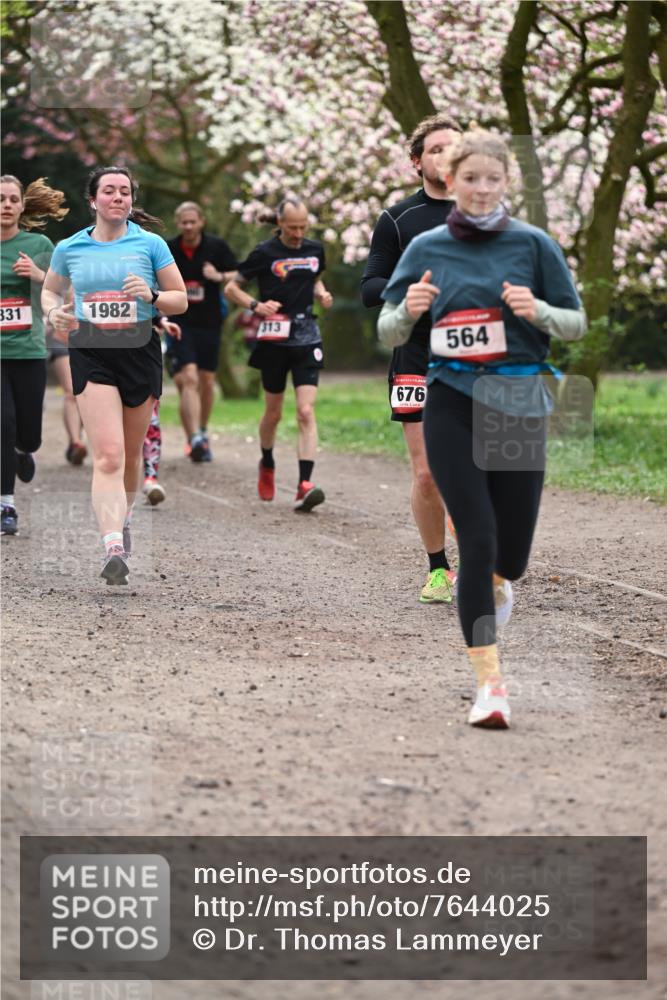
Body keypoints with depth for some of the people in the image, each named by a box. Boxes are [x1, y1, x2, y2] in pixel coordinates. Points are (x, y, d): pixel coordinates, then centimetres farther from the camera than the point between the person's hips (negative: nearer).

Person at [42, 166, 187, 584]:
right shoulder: (69, 249, 5)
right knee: (108, 455, -16)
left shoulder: (151, 244, 2)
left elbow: (181, 301, 5)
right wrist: (54, 313, 0)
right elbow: (50, 290, 22)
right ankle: (114, 548, -26)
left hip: (141, 353, 1)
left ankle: (124, 518, 42)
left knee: (131, 455, 13)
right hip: (91, 356, -1)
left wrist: (151, 295, -15)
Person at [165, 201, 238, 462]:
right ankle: (194, 439, -25)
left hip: (209, 323, 2)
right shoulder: (167, 249, -1)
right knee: (188, 379, -17)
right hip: (179, 323, -2)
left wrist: (220, 276, -16)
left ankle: (202, 432, 32)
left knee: (207, 382, 11)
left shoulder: (217, 247, -1)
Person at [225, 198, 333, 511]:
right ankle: (267, 466, 39)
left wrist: (322, 294, 5)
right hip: (274, 339, -2)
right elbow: (231, 288, 0)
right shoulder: (265, 252, -5)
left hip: (306, 337, 2)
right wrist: (256, 305, -16)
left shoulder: (315, 250, 7)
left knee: (306, 412, -12)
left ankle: (304, 486, -20)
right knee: (273, 413, 10)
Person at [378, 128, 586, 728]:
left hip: (519, 402, 1)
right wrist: (410, 310, -13)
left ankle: (495, 585, 45)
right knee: (477, 539, -11)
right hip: (452, 403, 0)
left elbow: (577, 324, 6)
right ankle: (490, 683, -7)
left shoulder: (533, 244, 2)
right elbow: (388, 334, 10)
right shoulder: (427, 249, 5)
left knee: (512, 553, 5)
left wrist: (537, 310, -15)